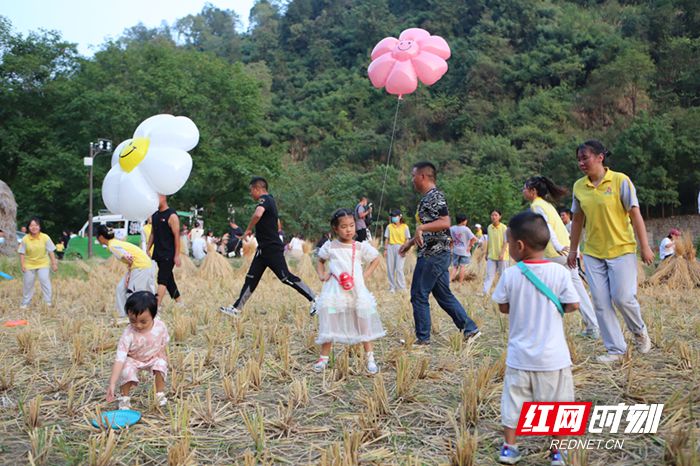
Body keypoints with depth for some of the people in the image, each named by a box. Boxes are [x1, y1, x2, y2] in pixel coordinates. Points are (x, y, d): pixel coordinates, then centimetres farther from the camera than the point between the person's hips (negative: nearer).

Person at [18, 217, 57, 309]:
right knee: (28, 284, 9)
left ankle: (48, 302, -2)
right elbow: (22, 253, -5)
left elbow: (51, 251, -8)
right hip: (29, 265, 1)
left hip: (43, 264, -1)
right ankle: (25, 303, 24)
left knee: (45, 281, -11)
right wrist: (22, 265, -10)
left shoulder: (45, 238, -12)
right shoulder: (25, 239, -11)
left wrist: (54, 263, -8)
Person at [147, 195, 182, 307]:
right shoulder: (154, 215, 12)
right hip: (157, 253, 8)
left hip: (168, 254, -8)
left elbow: (177, 236, -14)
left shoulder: (171, 216, -12)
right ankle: (179, 301, 26)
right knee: (168, 278, 14)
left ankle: (157, 305, -15)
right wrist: (147, 250, 12)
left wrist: (177, 255, -17)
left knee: (162, 279, -12)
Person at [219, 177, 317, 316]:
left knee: (286, 277, -8)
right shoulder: (270, 199, 17)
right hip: (264, 248, 10)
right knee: (251, 278, 9)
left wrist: (248, 229, -21)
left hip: (272, 249, -10)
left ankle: (314, 299, 0)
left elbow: (258, 214, -36)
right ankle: (236, 309, 13)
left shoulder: (264, 199, -14)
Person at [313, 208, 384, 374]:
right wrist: (321, 274, 2)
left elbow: (376, 259, 15)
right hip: (334, 291, 0)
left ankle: (370, 358, 17)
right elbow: (320, 261, 19)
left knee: (363, 324, 6)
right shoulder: (329, 247, 2)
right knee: (329, 323, 2)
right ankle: (324, 357, 15)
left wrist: (366, 274, 3)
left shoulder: (361, 247, 1)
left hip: (356, 291, 0)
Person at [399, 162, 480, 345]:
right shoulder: (427, 198, 17)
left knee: (419, 295, -2)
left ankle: (422, 338, 8)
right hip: (436, 254, 10)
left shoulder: (435, 196, -13)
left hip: (433, 254, -10)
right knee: (444, 296, 13)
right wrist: (410, 242, 25)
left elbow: (445, 222, -25)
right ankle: (470, 329, 17)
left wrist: (421, 227, -29)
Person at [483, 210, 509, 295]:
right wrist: (486, 253, 13)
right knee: (489, 275, 2)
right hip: (491, 256, 4)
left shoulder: (503, 228, -10)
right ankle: (485, 292, 1)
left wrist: (502, 253, -20)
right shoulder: (489, 227, 4)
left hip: (502, 256, -4)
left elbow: (506, 242, -10)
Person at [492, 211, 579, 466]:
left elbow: (503, 307, -1)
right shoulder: (559, 272, -12)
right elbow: (572, 305, -7)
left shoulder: (510, 275, -11)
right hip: (552, 356, 0)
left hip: (519, 356, 1)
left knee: (513, 401, 15)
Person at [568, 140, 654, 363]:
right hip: (593, 253, 4)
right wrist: (573, 249, 13)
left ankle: (639, 331, 23)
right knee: (601, 302, 1)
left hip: (621, 249, -4)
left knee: (622, 297, -9)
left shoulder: (620, 181, -9)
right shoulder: (579, 186, 3)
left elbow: (635, 214, -8)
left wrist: (644, 246, -10)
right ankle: (615, 349, 13)